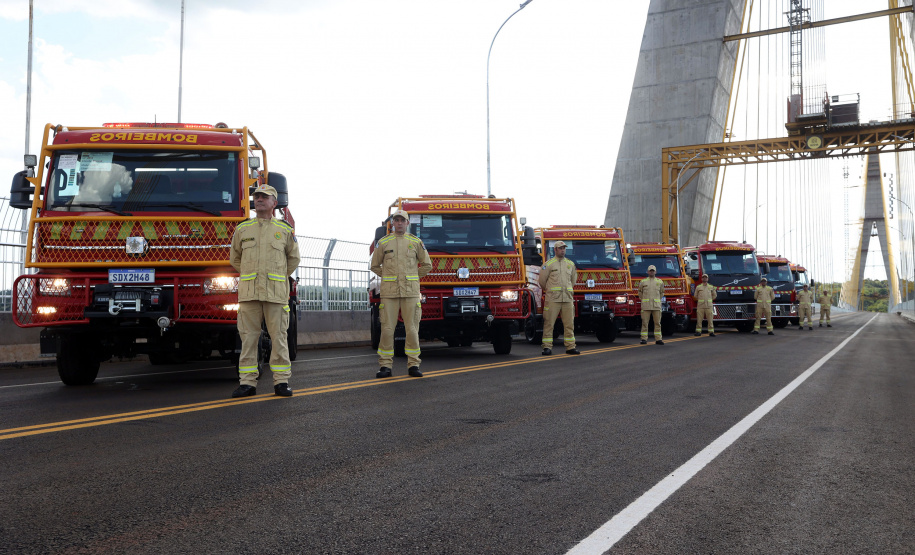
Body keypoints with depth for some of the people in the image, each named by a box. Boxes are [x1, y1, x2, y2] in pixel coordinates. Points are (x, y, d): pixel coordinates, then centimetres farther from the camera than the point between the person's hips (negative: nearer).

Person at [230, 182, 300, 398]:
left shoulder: (285, 230, 9)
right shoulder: (242, 229, 12)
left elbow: (293, 258, 19)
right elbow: (235, 258, 22)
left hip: (276, 292, -1)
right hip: (248, 291, 1)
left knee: (278, 337, 0)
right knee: (248, 336, 1)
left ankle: (281, 382, 5)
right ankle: (247, 382, 5)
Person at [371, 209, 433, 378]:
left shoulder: (416, 242, 8)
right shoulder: (383, 242, 8)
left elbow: (426, 265, 15)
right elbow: (375, 266, 17)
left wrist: (413, 277, 11)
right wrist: (388, 277, 11)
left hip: (411, 291, 0)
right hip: (389, 291, 0)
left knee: (412, 329, 0)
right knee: (387, 328, -3)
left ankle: (413, 365, 7)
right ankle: (385, 366, 3)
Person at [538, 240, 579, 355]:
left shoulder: (571, 264, 15)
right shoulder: (549, 264, 1)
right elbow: (542, 281, 6)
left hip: (568, 298, 4)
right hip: (552, 298, -4)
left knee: (569, 324, 4)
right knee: (549, 323, -4)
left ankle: (570, 347, 10)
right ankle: (547, 347, -1)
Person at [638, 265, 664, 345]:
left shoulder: (660, 282, 10)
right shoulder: (643, 281, 7)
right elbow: (640, 293, 17)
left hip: (656, 306, 1)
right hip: (645, 306, -1)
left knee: (657, 323, 0)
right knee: (644, 322, -2)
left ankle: (658, 339, 3)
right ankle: (644, 339, 2)